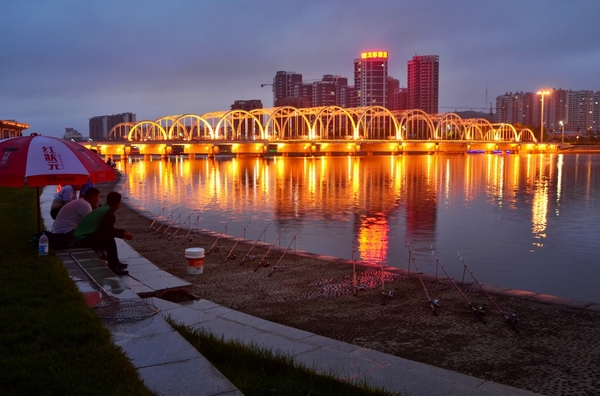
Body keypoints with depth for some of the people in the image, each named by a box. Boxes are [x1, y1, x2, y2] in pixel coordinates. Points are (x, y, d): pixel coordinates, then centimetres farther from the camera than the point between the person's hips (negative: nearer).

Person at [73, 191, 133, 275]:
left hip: (79, 238, 10)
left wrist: (123, 232, 22)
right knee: (109, 238, -17)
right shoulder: (109, 213, -16)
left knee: (108, 234, 19)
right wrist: (123, 235, -4)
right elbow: (109, 231, -17)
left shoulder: (103, 209, 14)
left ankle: (115, 263, 24)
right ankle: (113, 267, -13)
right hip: (83, 241, -10)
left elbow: (107, 229, 22)